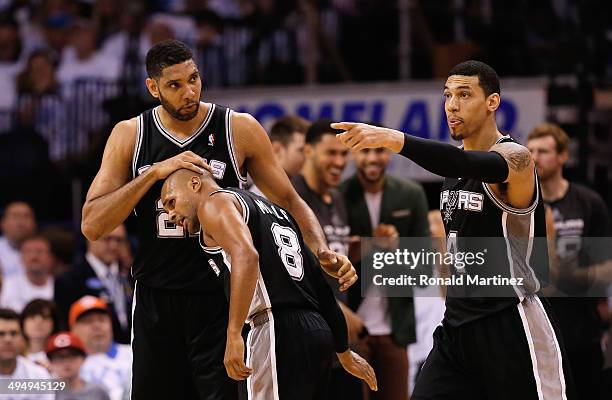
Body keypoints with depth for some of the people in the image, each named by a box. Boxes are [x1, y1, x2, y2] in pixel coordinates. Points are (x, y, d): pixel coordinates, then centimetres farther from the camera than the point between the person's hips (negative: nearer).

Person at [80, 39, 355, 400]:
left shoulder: (240, 129, -2)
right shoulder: (130, 135, 1)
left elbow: (288, 201, 6)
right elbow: (92, 226, -6)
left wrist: (323, 253, -11)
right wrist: (155, 172, -15)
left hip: (221, 301, -2)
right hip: (156, 302, 2)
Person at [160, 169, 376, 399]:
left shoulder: (213, 203, 3)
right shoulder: (270, 208, 29)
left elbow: (246, 256, -19)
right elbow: (320, 285, 28)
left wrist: (234, 335, -24)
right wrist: (344, 353, 31)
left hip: (277, 329, -9)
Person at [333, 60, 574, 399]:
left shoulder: (514, 158, -13)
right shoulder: (456, 168, 13)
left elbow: (470, 165, -36)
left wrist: (395, 140, -48)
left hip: (508, 328, -8)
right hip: (456, 325, 8)